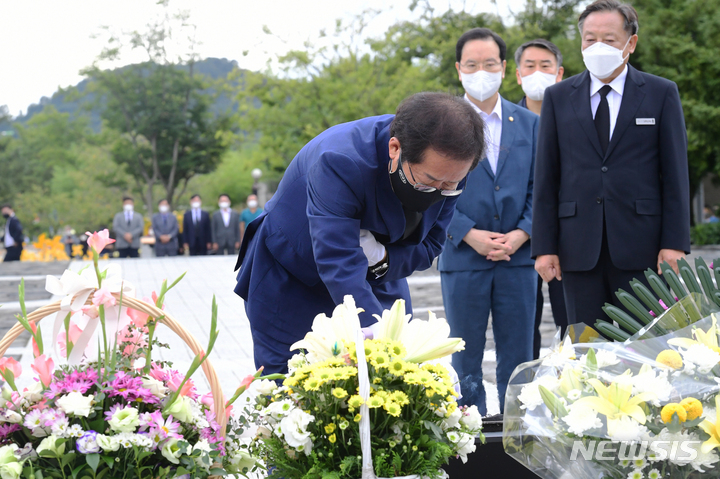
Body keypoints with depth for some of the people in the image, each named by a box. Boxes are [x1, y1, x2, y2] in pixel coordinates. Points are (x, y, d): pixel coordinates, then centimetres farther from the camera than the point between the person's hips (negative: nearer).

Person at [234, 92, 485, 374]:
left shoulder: (449, 171, -19)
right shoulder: (338, 161, -37)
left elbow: (429, 245, -6)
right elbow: (339, 266, -44)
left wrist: (381, 257, -29)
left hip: (379, 279, 5)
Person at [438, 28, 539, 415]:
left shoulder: (529, 124, 10)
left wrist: (521, 233, -9)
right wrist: (469, 234, -13)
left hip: (518, 257, 2)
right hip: (463, 258, -2)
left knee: (518, 360, 6)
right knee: (466, 361, 5)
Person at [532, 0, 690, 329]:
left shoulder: (662, 94, 5)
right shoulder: (558, 98, 9)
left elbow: (675, 174, 3)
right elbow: (546, 177, 7)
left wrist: (674, 243, -5)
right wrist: (544, 246, 0)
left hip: (641, 248, -1)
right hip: (579, 249, 1)